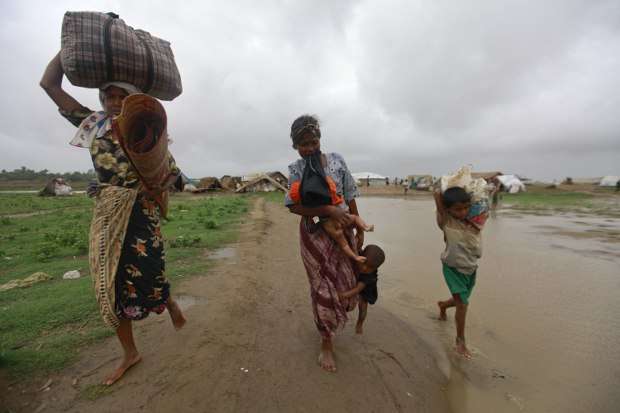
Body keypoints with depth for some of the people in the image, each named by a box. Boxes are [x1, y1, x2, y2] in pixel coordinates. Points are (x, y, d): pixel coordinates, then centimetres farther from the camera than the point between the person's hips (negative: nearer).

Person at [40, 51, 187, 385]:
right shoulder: (92, 123, 9)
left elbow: (174, 173, -4)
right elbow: (49, 84, 11)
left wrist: (157, 189, -22)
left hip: (139, 212, -4)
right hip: (106, 214, 4)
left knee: (146, 280, -8)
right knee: (111, 284, 9)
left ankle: (170, 303, 32)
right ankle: (130, 353, 28)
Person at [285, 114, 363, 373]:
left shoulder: (336, 160, -1)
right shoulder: (295, 170, -6)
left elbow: (350, 197, 2)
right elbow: (294, 206, -15)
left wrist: (359, 229, 2)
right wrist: (329, 210, -26)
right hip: (315, 235, -2)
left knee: (346, 281, 15)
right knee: (323, 288, 6)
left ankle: (332, 319, 49)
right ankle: (326, 342, 27)